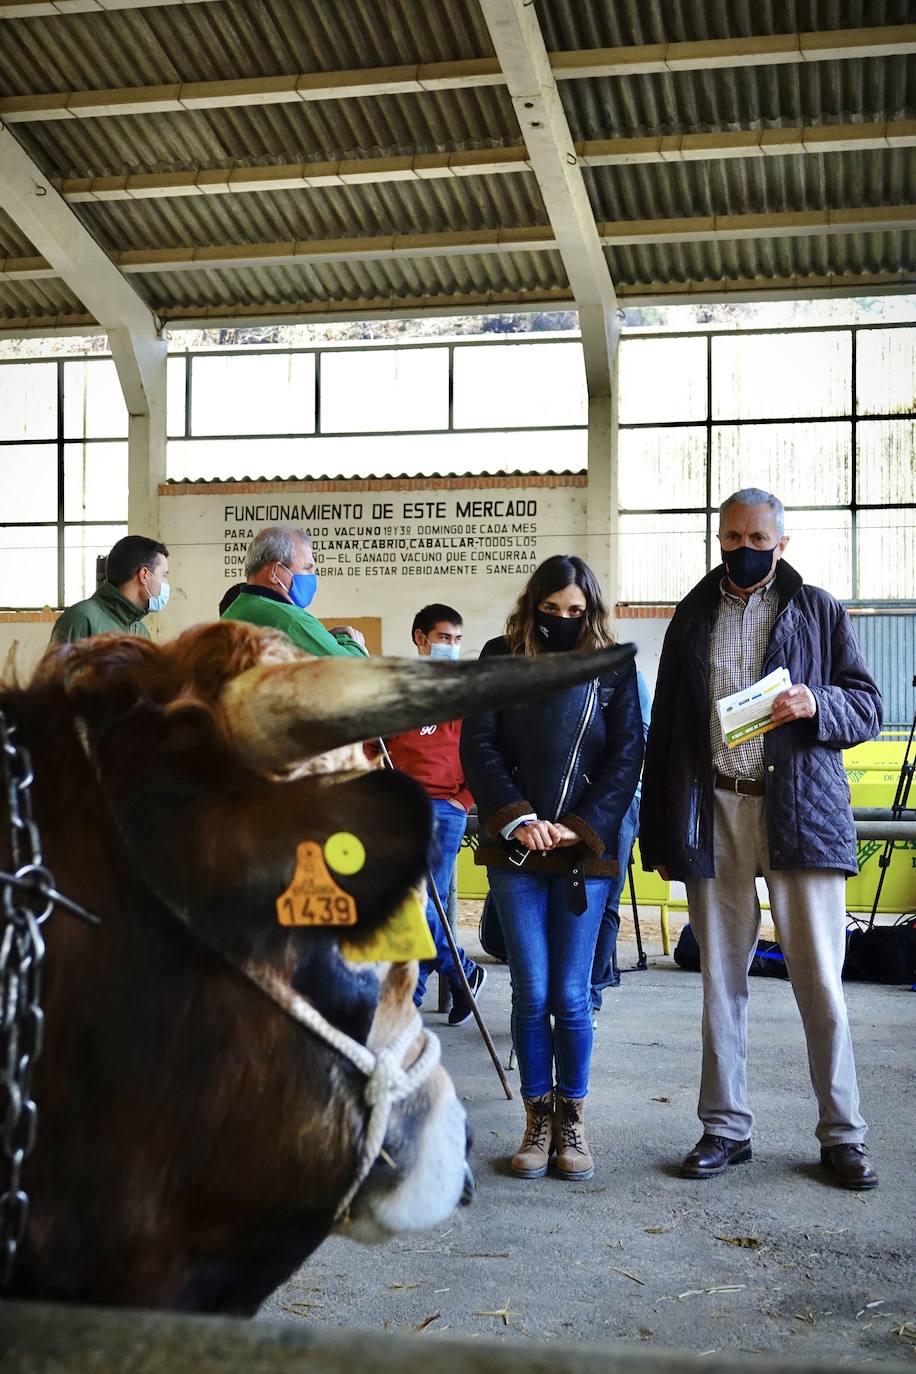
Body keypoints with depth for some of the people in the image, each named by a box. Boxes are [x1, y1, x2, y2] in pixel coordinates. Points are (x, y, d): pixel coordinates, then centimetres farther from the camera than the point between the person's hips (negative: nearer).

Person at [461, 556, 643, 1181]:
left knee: (571, 995, 1)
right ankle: (538, 1120, 14)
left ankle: (572, 1120, 16)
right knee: (532, 993, 1)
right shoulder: (501, 659, 5)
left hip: (585, 850, 0)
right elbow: (478, 747, 0)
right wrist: (517, 818, -12)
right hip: (515, 849, 0)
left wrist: (581, 827, -10)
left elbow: (627, 756, 1)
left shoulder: (613, 668, 5)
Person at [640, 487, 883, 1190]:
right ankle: (726, 1128, 18)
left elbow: (869, 707, 7)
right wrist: (658, 832, 8)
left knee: (821, 980, -1)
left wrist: (816, 703, -15)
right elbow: (665, 727, 13)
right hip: (715, 814, 2)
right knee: (721, 979, 7)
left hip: (801, 813, -2)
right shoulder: (693, 614, 14)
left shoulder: (819, 611, 8)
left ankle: (843, 1134, 11)